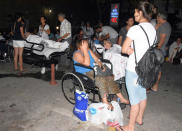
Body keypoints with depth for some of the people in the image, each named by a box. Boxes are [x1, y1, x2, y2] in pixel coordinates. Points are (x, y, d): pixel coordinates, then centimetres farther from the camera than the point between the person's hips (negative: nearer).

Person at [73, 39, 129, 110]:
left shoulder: (89, 50, 9)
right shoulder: (77, 54, -14)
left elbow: (96, 59, 16)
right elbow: (87, 63, -29)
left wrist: (101, 66, -2)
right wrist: (85, 50, -27)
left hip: (93, 71, 8)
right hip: (84, 75, -8)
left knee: (110, 77, -6)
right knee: (101, 79, -31)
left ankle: (121, 98, 2)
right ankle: (105, 102, -25)